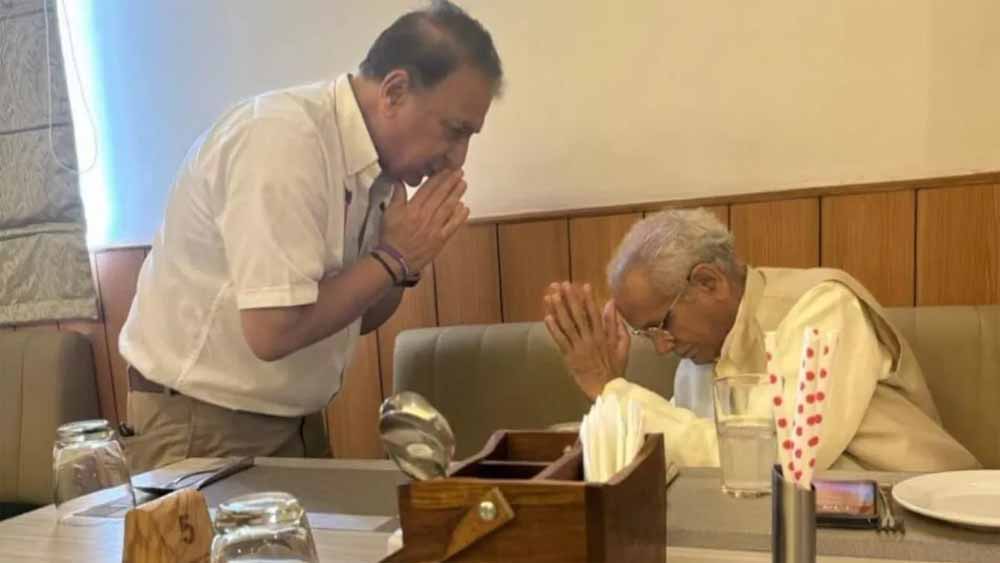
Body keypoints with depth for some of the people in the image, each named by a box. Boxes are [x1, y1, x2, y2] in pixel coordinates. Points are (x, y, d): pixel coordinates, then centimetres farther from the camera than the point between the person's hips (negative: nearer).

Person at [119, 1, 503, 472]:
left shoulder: (375, 158, -1)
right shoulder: (283, 138, -24)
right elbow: (273, 331, -29)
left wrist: (408, 257, -11)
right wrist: (394, 258, -20)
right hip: (203, 425, -7)